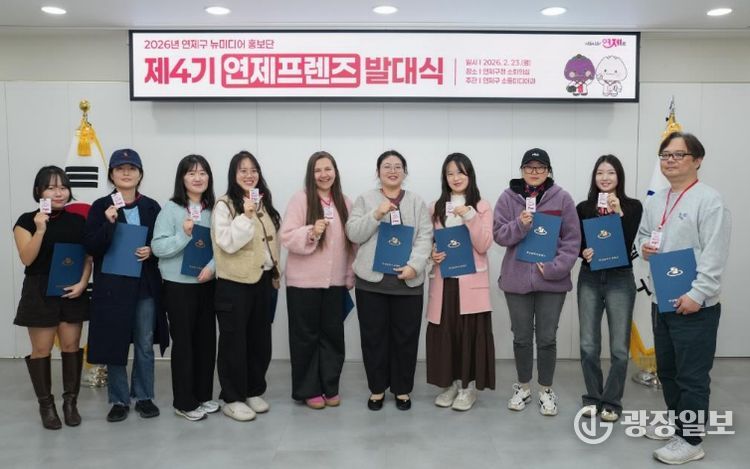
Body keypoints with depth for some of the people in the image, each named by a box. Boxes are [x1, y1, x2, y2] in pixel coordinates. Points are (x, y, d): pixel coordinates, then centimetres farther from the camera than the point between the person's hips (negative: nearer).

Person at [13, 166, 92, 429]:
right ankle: (46, 405, 15)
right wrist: (40, 229, -23)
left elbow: (88, 257, 6)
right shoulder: (27, 221, -3)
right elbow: (27, 259, -13)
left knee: (72, 346, 6)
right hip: (39, 293, -2)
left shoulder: (78, 221, 5)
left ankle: (71, 401, 18)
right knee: (41, 350, 2)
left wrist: (83, 283, -9)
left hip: (72, 292, 3)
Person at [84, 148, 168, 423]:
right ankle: (119, 401, 20)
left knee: (145, 345, 9)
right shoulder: (101, 207, -2)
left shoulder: (151, 207, 4)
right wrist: (109, 224, -22)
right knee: (114, 344, 6)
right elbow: (90, 247, -8)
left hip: (146, 285, 2)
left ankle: (144, 397, 23)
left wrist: (151, 250, -9)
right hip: (112, 285, -1)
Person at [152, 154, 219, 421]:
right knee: (183, 341, 4)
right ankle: (184, 402, 15)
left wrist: (213, 267, -12)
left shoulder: (213, 209, 3)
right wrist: (184, 235, -24)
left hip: (207, 284, 4)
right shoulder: (170, 208, -8)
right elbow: (158, 247, -12)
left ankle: (204, 395, 27)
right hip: (179, 285, -4)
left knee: (207, 339, 12)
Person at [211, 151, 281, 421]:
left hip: (262, 280, 7)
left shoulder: (265, 204, 10)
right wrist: (246, 216, -27)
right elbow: (227, 243, -20)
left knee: (260, 339, 13)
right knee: (234, 341, 3)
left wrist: (275, 273, 16)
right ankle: (232, 399, 14)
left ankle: (253, 391, 28)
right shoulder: (224, 205, -9)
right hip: (234, 283, -6)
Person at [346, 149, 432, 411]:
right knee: (374, 337, 6)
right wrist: (376, 214, -16)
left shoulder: (417, 202, 10)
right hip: (371, 280, 0)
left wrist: (414, 265, -14)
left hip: (407, 281, 1)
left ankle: (402, 389, 21)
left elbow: (425, 238, 1)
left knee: (405, 337, 6)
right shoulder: (365, 200, 7)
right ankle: (377, 388, 21)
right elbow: (353, 234, -3)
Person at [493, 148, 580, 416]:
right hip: (517, 279, 1)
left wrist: (556, 267, -12)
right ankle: (523, 387, 28)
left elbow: (572, 239, -1)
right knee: (522, 337, 11)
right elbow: (499, 235, -1)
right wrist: (519, 224, -20)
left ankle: (546, 390, 24)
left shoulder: (562, 198, -1)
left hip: (552, 280, -1)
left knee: (547, 338, 7)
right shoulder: (508, 197, 1)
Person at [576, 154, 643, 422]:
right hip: (589, 279, 2)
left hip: (620, 279, -1)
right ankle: (593, 397, 22)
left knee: (619, 346, 2)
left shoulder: (633, 206, 0)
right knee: (588, 344, 5)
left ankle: (611, 402, 17)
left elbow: (632, 243, -11)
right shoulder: (584, 208, 5)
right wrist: (583, 252, -14)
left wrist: (619, 213, -19)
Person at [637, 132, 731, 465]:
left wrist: (697, 294, -23)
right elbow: (641, 235, 24)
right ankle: (676, 422, 36)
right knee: (667, 370, 19)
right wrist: (643, 247, 0)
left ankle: (690, 440, 12)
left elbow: (715, 255, -18)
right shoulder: (654, 201, 12)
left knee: (692, 376, 0)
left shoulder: (709, 200, -12)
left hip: (695, 306, -8)